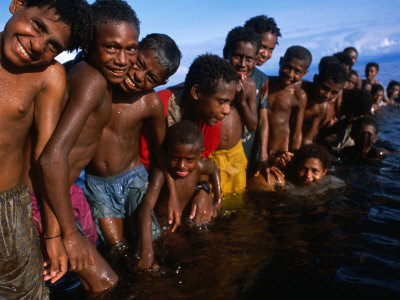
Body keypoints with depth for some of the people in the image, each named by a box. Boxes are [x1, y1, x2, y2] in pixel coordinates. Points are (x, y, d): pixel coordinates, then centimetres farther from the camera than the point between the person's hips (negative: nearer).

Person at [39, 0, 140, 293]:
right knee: (105, 282, -6)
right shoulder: (92, 81, -23)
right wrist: (68, 233, -25)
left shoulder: (82, 70, 4)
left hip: (60, 188, 10)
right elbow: (52, 157, -32)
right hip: (44, 196, -10)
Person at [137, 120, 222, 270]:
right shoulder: (161, 173, -36)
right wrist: (147, 252, -52)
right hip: (157, 219, -6)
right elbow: (146, 208, -45)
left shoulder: (199, 166, -18)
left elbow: (214, 170, 7)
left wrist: (218, 200, 4)